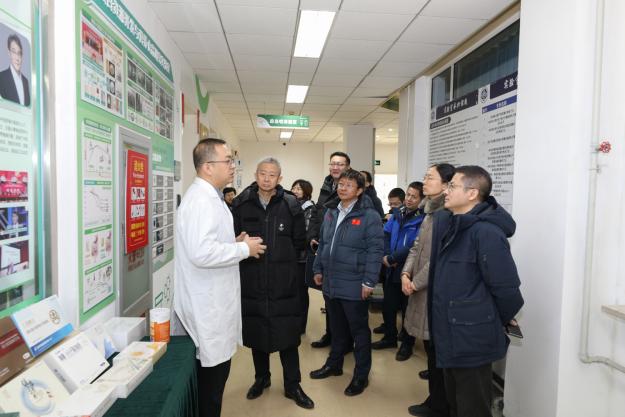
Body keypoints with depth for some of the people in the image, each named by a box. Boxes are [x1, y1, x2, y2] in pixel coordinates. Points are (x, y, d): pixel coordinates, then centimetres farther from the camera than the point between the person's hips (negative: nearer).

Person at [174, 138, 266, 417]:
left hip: (212, 302, 10)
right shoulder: (201, 199, -20)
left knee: (213, 374, 19)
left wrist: (234, 242, 7)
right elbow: (202, 253, -31)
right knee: (211, 376, 4)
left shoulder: (208, 196, 13)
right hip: (208, 306, -10)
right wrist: (244, 249, -18)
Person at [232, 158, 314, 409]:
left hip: (283, 281, -1)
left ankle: (292, 386, 24)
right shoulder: (241, 204, 0)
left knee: (287, 333, 6)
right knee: (256, 332, 15)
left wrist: (281, 255, -1)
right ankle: (261, 378, 37)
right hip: (251, 279, 2)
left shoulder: (290, 205, -3)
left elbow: (300, 242, 3)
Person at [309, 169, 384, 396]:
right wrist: (318, 269, 14)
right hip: (331, 283, 6)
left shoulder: (369, 216, -13)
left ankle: (361, 375, 23)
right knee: (337, 327, 21)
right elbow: (323, 243, 17)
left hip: (354, 286, -6)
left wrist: (369, 282, -18)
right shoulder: (331, 212, 9)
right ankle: (334, 364, 39)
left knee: (359, 330, 8)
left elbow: (375, 251, -15)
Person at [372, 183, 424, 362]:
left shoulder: (423, 219, -14)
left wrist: (391, 258, -19)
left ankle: (407, 344, 28)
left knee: (407, 308, 10)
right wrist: (387, 255, -11)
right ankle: (390, 337, 37)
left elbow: (414, 246, -22)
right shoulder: (398, 213, 5)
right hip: (392, 269, 6)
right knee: (388, 305, 16)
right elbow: (386, 233, 5)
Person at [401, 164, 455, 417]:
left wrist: (416, 283, -14)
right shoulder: (430, 212, 13)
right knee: (429, 344, 19)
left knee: (437, 348, 5)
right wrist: (406, 274, -2)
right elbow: (417, 247, 13)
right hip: (422, 288, 9)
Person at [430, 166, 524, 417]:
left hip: (472, 338, -8)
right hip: (449, 334, 8)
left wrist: (496, 324, -3)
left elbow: (505, 288, -18)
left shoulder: (487, 232, -23)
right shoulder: (445, 221, 3)